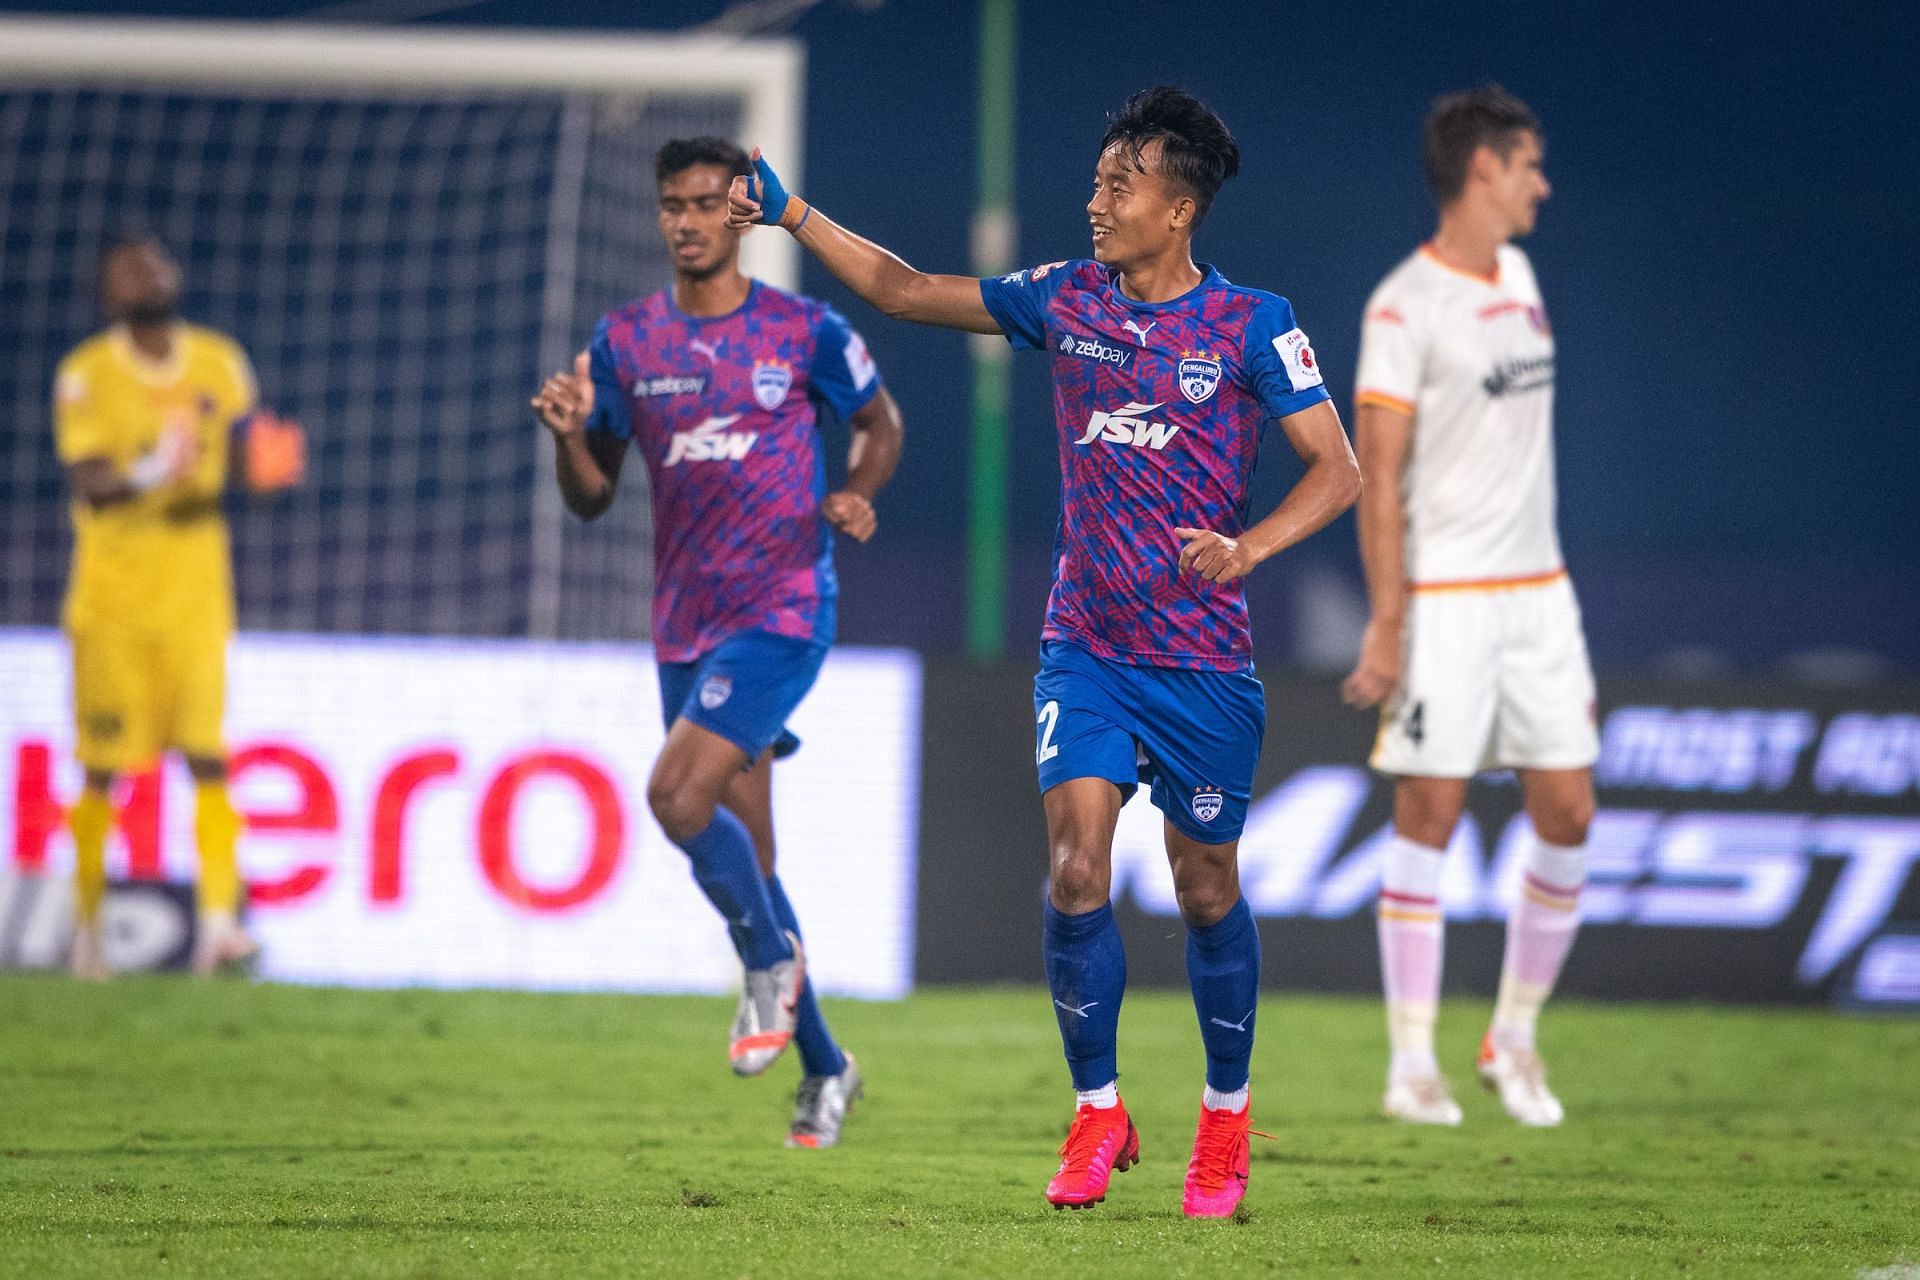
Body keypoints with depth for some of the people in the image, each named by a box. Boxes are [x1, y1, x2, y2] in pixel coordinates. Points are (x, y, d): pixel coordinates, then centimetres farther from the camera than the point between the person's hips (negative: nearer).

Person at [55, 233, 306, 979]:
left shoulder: (219, 365, 5)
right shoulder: (86, 376, -6)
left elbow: (247, 461, 12)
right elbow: (88, 483, -15)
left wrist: (271, 462, -11)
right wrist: (149, 473, -34)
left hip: (196, 589, 2)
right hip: (112, 597, -2)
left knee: (208, 756, -10)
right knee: (102, 769, 2)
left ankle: (218, 923, -15)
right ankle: (86, 925, 16)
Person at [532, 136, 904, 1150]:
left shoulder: (806, 332, -4)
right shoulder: (625, 341, 5)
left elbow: (879, 423, 12)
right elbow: (591, 497, 9)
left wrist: (855, 494, -7)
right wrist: (569, 435, -12)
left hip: (781, 609, -5)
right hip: (683, 622, 5)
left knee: (677, 793, -24)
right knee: (745, 852, 8)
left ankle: (772, 962, 0)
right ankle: (824, 1067, 21)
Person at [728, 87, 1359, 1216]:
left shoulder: (1251, 325, -6)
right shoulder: (1066, 300, 4)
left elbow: (1337, 470, -8)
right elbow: (905, 291, 13)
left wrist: (1245, 549, -23)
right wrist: (793, 214, 8)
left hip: (1206, 658, -2)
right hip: (1086, 647, 2)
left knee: (1207, 891, 7)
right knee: (1077, 870, -12)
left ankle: (1226, 1121, 26)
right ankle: (1099, 1115, 2)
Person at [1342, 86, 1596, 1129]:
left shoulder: (1516, 277, 12)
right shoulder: (1405, 308, -11)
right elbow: (1377, 475, -13)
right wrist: (1386, 624, -18)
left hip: (1537, 589, 7)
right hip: (1443, 600, -7)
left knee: (1568, 811, 3)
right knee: (1428, 817, -4)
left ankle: (1514, 1039, 16)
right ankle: (1412, 1064, 1)